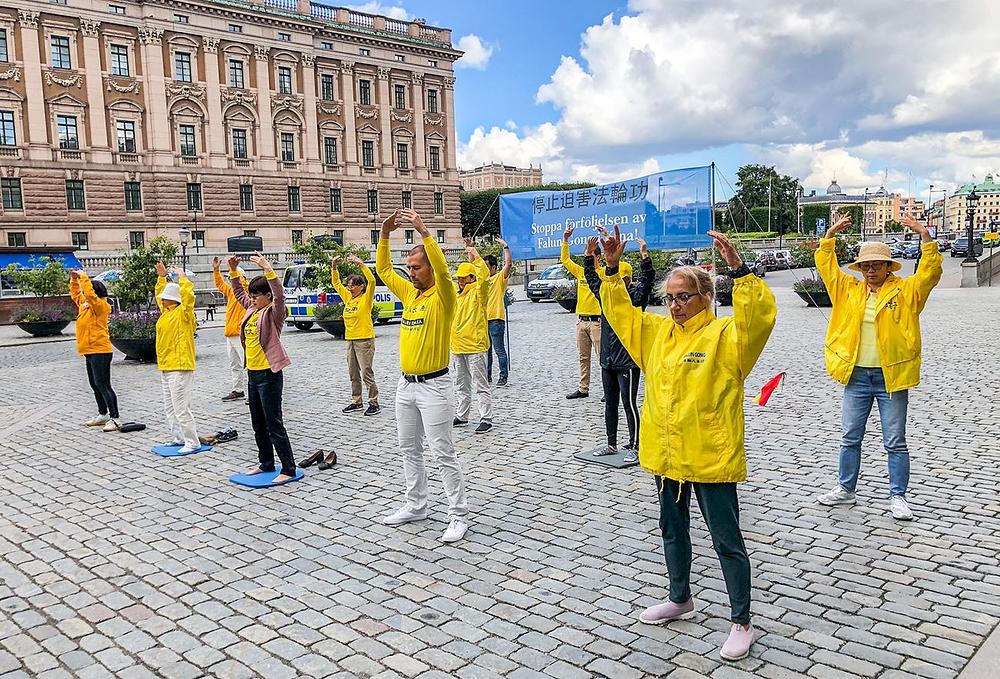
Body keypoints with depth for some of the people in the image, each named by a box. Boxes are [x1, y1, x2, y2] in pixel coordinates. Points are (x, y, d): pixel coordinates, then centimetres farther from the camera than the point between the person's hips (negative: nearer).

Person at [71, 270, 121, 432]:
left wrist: (83, 277, -16)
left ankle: (115, 419, -11)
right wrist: (74, 279, 17)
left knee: (103, 385, -12)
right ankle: (102, 415, 28)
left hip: (100, 351, -10)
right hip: (90, 351, 10)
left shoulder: (100, 305, -12)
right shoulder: (84, 303, 14)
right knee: (95, 385, 17)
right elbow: (75, 294, 30)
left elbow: (89, 294, -27)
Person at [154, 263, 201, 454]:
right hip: (165, 366, 10)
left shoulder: (183, 313, -10)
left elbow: (188, 296, -28)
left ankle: (192, 442, -4)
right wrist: (161, 277, 24)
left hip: (179, 367, -10)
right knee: (170, 407, 15)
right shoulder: (166, 311, 14)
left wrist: (182, 278, -20)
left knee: (181, 407, -10)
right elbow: (160, 294, 31)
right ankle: (179, 437, 25)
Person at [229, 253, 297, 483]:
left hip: (269, 374, -9)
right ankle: (266, 463, 30)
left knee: (274, 424, -6)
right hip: (253, 373, 9)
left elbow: (279, 295, -31)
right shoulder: (252, 309, 12)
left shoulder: (273, 313, -12)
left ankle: (288, 469, 2)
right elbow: (239, 293, 27)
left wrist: (268, 269, -38)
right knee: (258, 424, 17)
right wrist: (234, 270, 15)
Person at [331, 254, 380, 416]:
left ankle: (374, 403, 1)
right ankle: (356, 402, 23)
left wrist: (361, 264, -25)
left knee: (367, 373, -6)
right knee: (353, 374, 13)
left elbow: (372, 281, -22)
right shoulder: (347, 297, 11)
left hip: (364, 340, -8)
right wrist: (334, 267, 6)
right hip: (350, 340, 8)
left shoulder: (366, 298, -7)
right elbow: (336, 283, 18)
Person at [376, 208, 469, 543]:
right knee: (409, 449, 16)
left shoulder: (443, 296, -11)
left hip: (433, 386, -8)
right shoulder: (409, 292, 10)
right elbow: (383, 270, 17)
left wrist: (423, 231, -32)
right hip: (406, 384, 8)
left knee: (443, 452, -4)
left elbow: (442, 269, -31)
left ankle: (459, 516, 4)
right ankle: (416, 506, 29)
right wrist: (384, 234, 4)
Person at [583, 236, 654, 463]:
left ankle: (634, 448, 5)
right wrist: (590, 255, 8)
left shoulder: (635, 297, -6)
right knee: (610, 404, 14)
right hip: (608, 361, 7)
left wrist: (645, 257, -31)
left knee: (629, 404, -4)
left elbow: (647, 281, -21)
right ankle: (612, 444, 24)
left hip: (628, 362, -7)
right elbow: (592, 278, 16)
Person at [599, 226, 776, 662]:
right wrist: (612, 269, 3)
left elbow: (759, 318, -29)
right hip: (665, 453, 7)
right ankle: (680, 599, 43)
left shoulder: (725, 335, -12)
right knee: (672, 529, 22)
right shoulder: (656, 331, 8)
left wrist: (738, 270, -38)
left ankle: (741, 622, 20)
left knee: (726, 540, 5)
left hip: (710, 457, -7)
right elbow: (620, 312, 14)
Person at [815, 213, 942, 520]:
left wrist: (925, 235, -19)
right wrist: (831, 233, 3)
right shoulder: (849, 289, 8)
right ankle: (846, 489, 25)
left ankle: (898, 497, 17)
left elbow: (930, 273, -11)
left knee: (895, 443, 6)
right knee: (850, 438, 12)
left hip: (891, 377, -3)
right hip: (856, 376, 3)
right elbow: (826, 266, 11)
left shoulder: (905, 290, 0)